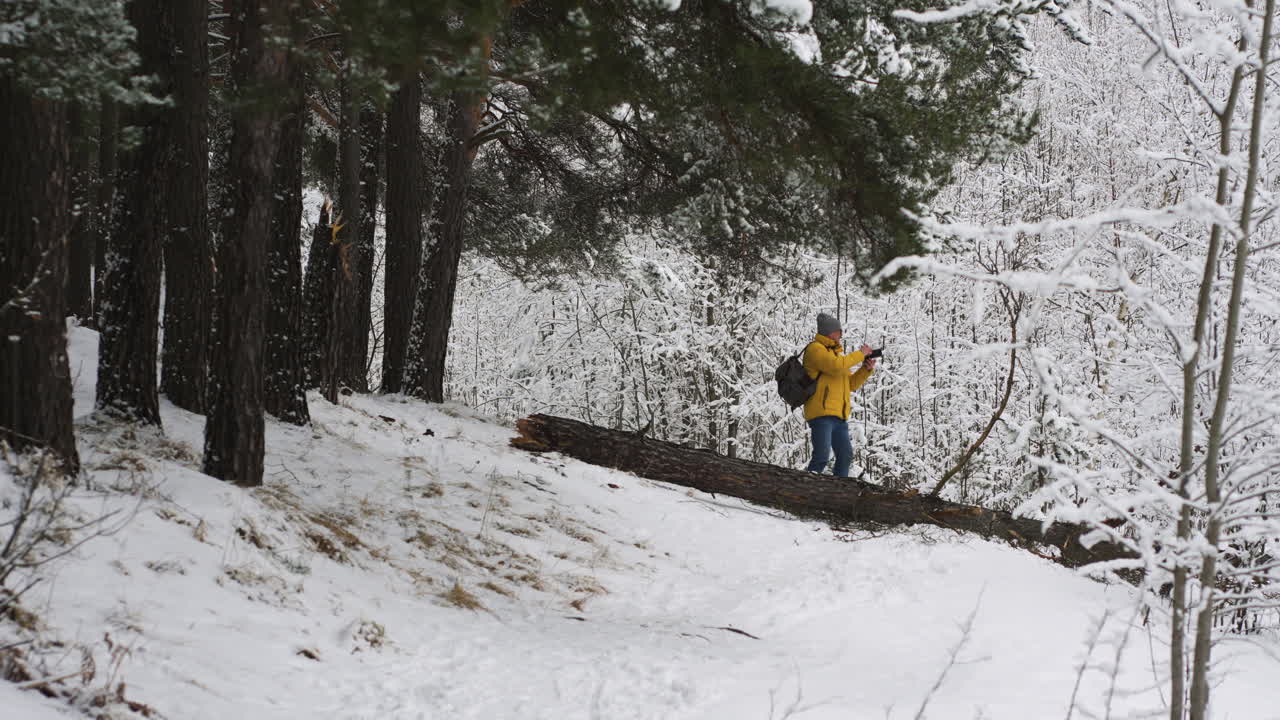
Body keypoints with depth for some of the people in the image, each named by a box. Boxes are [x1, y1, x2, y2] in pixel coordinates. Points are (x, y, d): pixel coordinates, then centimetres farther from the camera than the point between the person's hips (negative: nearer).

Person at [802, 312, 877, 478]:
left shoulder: (835, 352, 26)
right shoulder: (815, 349, -3)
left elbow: (851, 384, 25)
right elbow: (836, 366, -20)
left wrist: (867, 369, 9)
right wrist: (860, 354, -9)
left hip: (839, 416, 10)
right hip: (821, 413, -10)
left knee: (845, 456, 9)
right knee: (822, 456, -19)